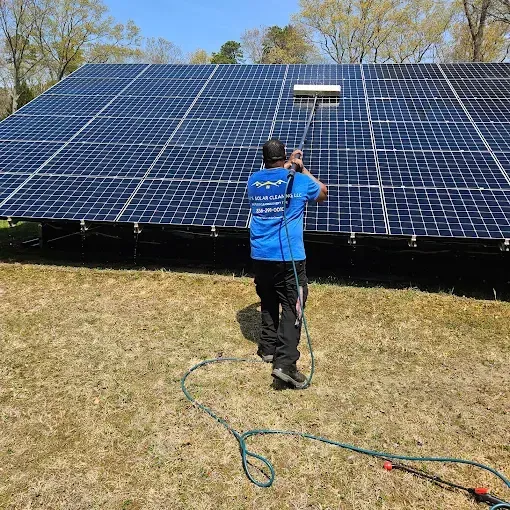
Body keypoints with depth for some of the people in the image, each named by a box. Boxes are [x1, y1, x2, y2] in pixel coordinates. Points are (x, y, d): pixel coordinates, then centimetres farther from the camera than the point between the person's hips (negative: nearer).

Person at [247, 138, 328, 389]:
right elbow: (323, 194, 15)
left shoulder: (253, 180, 5)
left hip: (260, 256, 5)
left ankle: (268, 347, 34)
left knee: (268, 302, 22)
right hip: (289, 257, -4)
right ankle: (285, 363, -8)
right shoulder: (298, 180, -5)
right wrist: (302, 169, 20)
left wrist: (288, 167, 32)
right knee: (293, 307, -1)